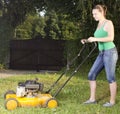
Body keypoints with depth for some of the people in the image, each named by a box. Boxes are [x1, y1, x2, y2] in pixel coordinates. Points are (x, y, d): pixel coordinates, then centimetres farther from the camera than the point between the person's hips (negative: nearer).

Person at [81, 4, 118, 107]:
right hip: (101, 53, 9)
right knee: (91, 75, 6)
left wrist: (95, 39, -24)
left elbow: (111, 38, -21)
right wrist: (87, 40, 8)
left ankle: (112, 101, 11)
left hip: (110, 52, -8)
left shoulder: (108, 23, -8)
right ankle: (92, 99, 15)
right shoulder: (99, 24, 15)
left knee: (110, 78, -1)